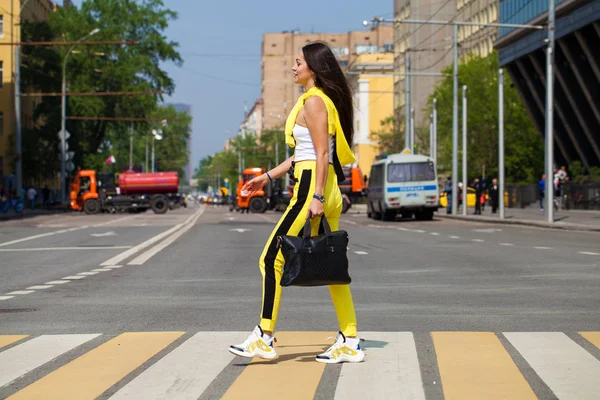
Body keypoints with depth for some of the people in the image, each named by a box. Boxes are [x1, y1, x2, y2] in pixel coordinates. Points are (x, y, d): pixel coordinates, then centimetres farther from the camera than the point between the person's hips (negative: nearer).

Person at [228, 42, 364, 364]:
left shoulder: (314, 101, -10)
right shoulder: (322, 99, 20)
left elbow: (322, 153, -17)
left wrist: (317, 196, -21)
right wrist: (268, 176, 24)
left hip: (311, 187, -10)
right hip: (324, 189, 10)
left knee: (272, 259, -5)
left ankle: (264, 339, -2)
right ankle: (349, 343, 10)